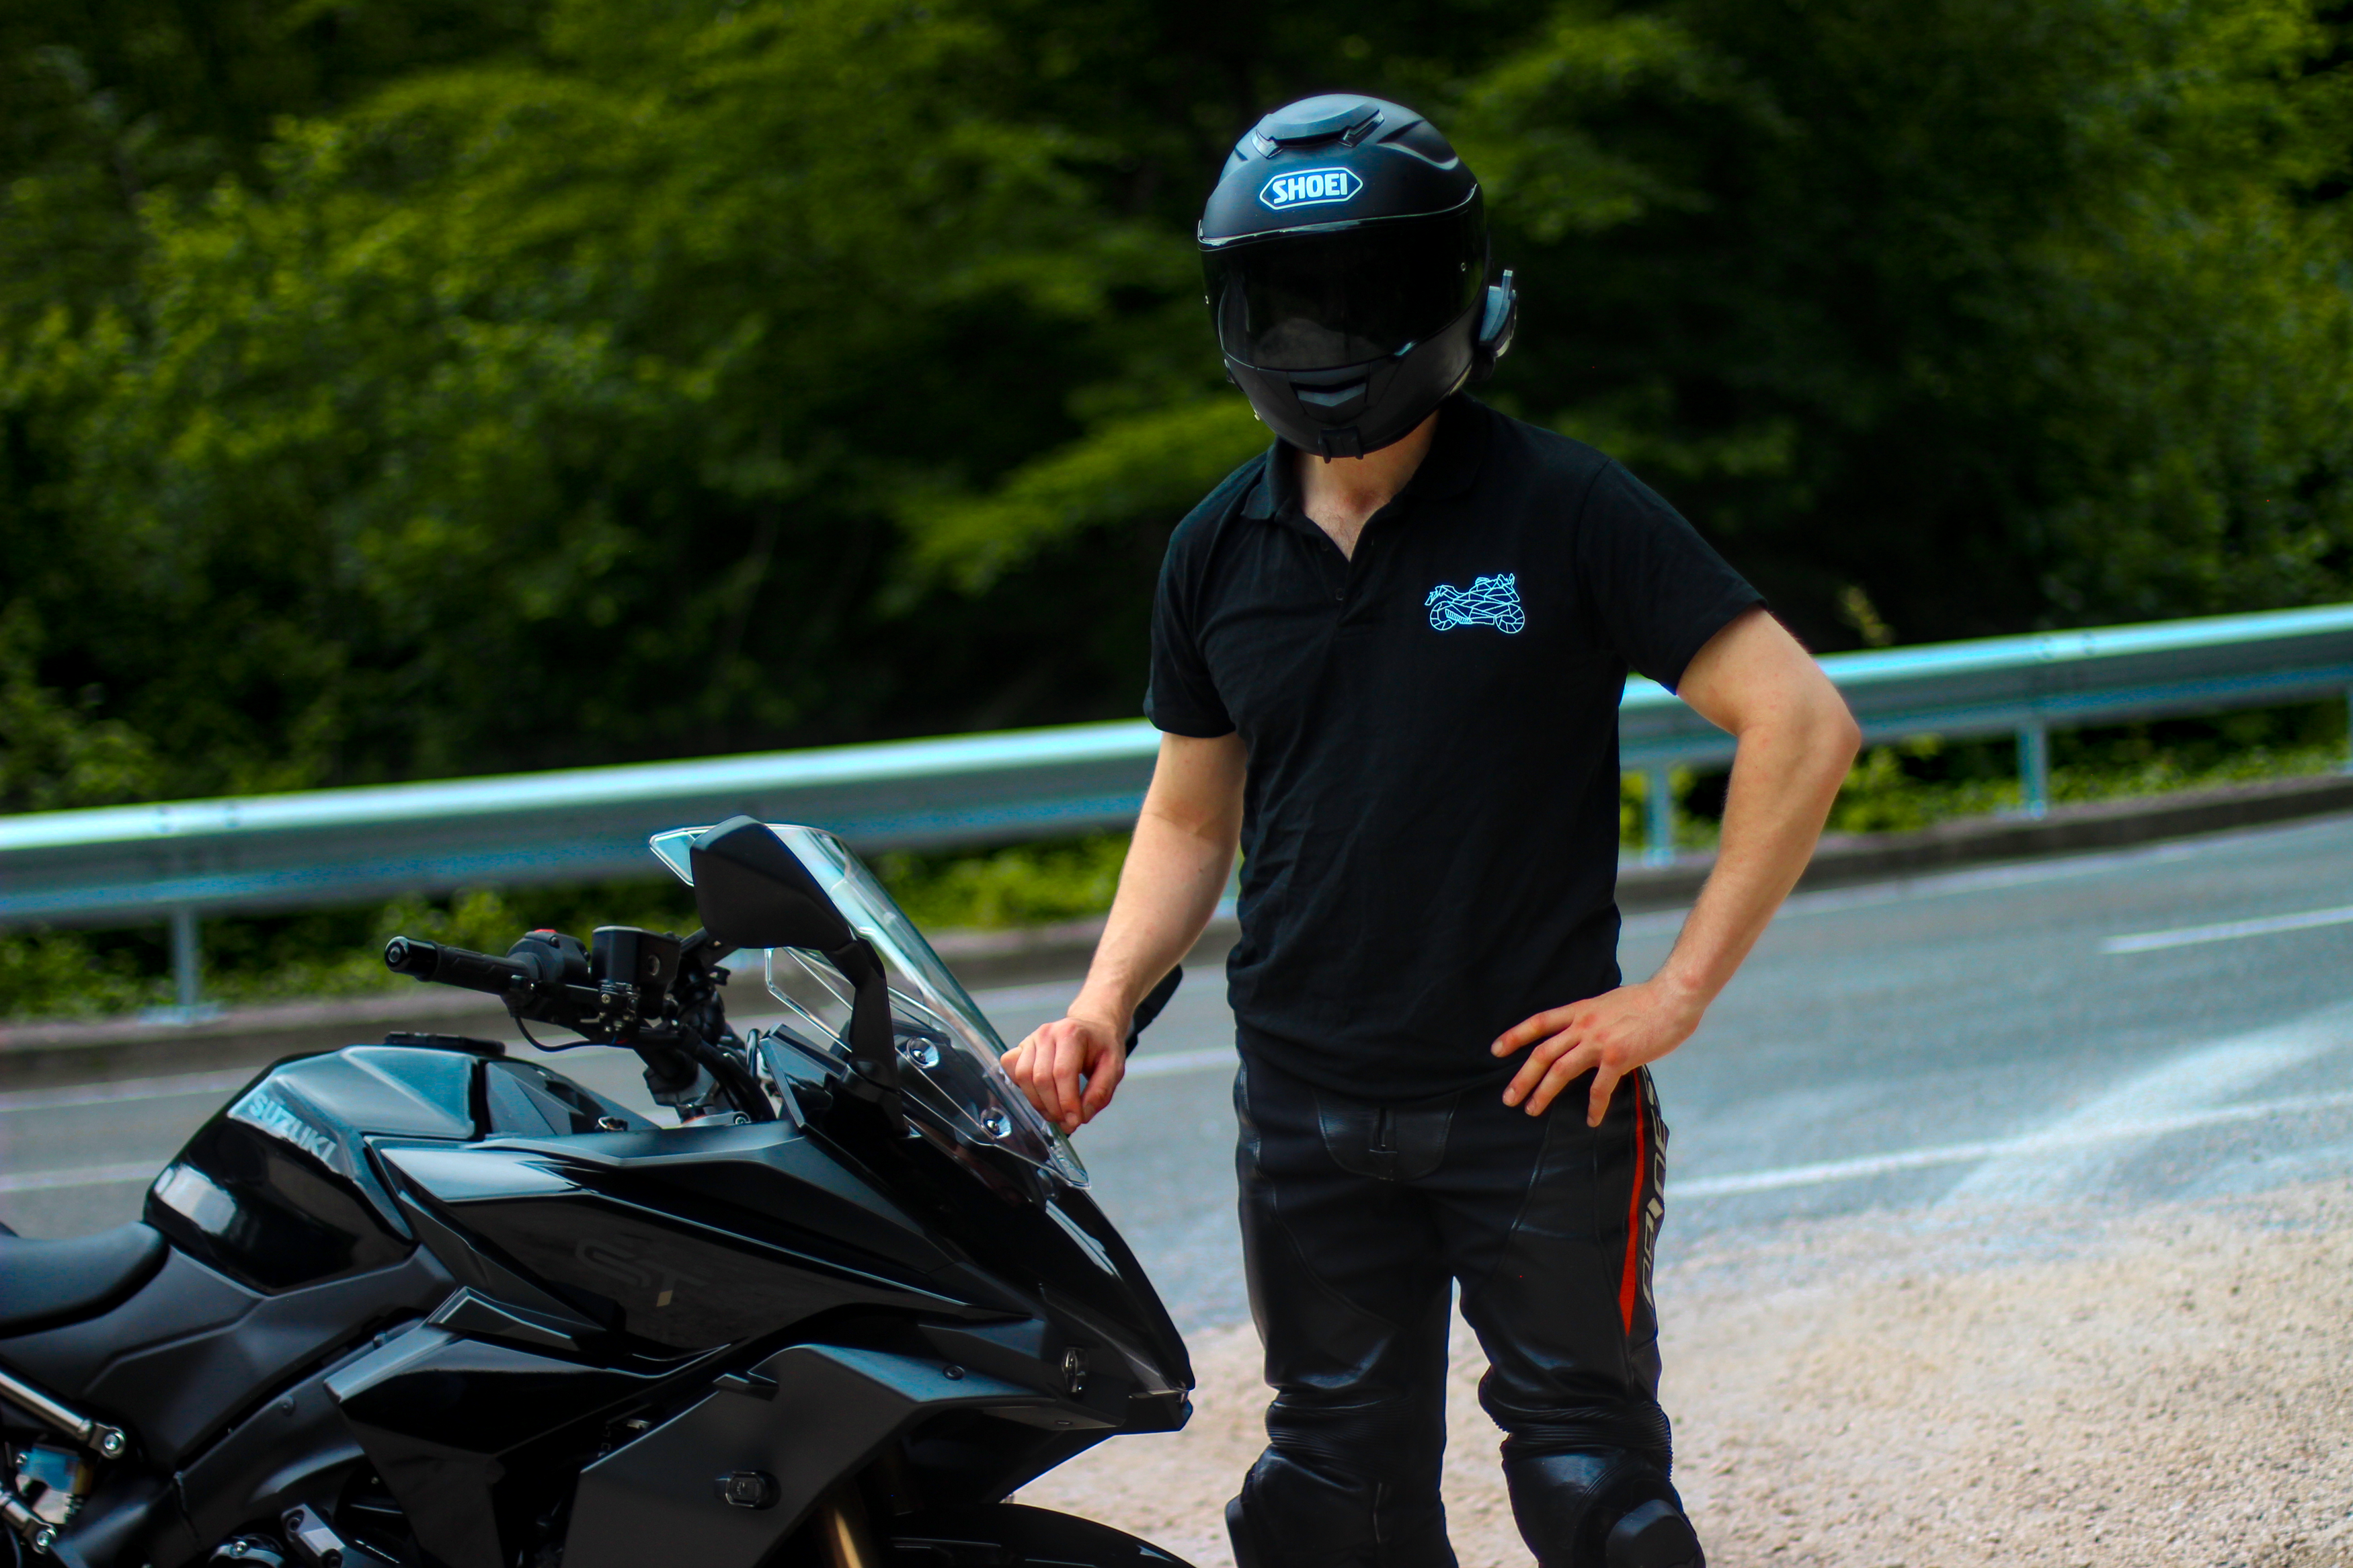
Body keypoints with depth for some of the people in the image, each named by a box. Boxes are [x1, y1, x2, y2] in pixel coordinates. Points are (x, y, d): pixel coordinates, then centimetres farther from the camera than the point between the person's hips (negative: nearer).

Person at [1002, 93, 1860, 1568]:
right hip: (1307, 1108, 4)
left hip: (1535, 1095, -4)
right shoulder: (1218, 550, 7)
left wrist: (1680, 991, -14)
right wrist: (1104, 1006, 0)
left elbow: (1803, 725, -12)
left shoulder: (1564, 509, -8)